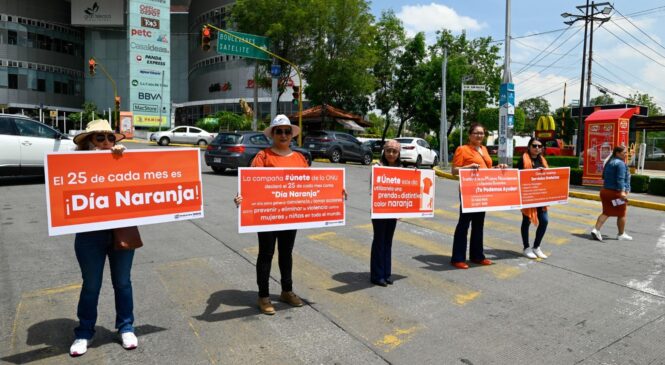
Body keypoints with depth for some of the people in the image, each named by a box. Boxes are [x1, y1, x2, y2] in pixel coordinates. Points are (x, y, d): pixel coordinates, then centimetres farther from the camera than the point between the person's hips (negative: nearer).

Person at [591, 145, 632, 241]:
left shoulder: (609, 162, 14)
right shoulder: (620, 163, -14)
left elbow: (604, 176, 24)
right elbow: (620, 179, -24)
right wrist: (622, 192, -30)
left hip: (605, 191, 8)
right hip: (616, 193, -8)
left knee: (606, 212, 9)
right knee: (621, 214, 8)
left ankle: (596, 230, -5)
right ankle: (621, 235, 19)